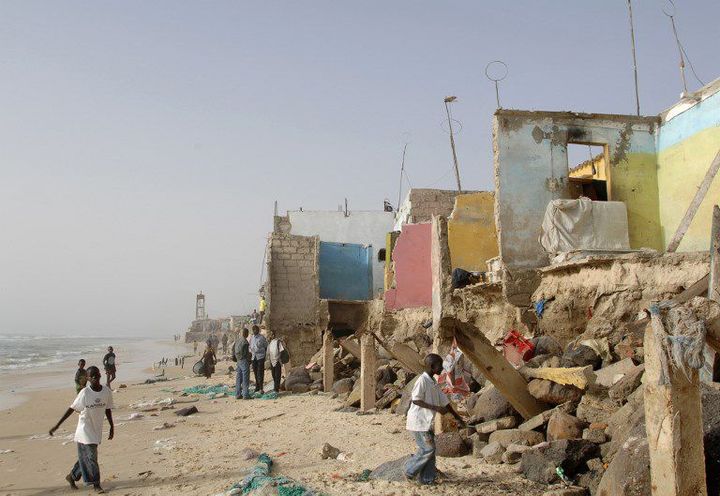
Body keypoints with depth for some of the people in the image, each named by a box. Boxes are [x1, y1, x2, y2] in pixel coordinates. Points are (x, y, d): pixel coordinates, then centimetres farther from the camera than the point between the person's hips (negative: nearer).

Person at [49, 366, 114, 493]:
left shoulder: (107, 391, -6)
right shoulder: (84, 393, -17)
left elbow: (108, 409, 7)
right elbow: (72, 408, -10)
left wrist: (112, 427, 11)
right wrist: (57, 425, -9)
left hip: (97, 430, 5)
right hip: (85, 430, -5)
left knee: (86, 457, 15)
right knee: (91, 457, -3)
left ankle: (72, 476, 36)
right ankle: (96, 484, 8)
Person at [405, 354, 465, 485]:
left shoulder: (434, 383, 12)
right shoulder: (422, 381, -16)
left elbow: (444, 401, 18)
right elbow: (415, 400, -20)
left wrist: (457, 417, 20)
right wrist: (436, 408, -21)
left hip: (427, 423, 9)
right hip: (418, 422, -9)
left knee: (430, 449, 8)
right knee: (428, 448, -9)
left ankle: (427, 478, 14)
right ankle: (410, 470, 7)